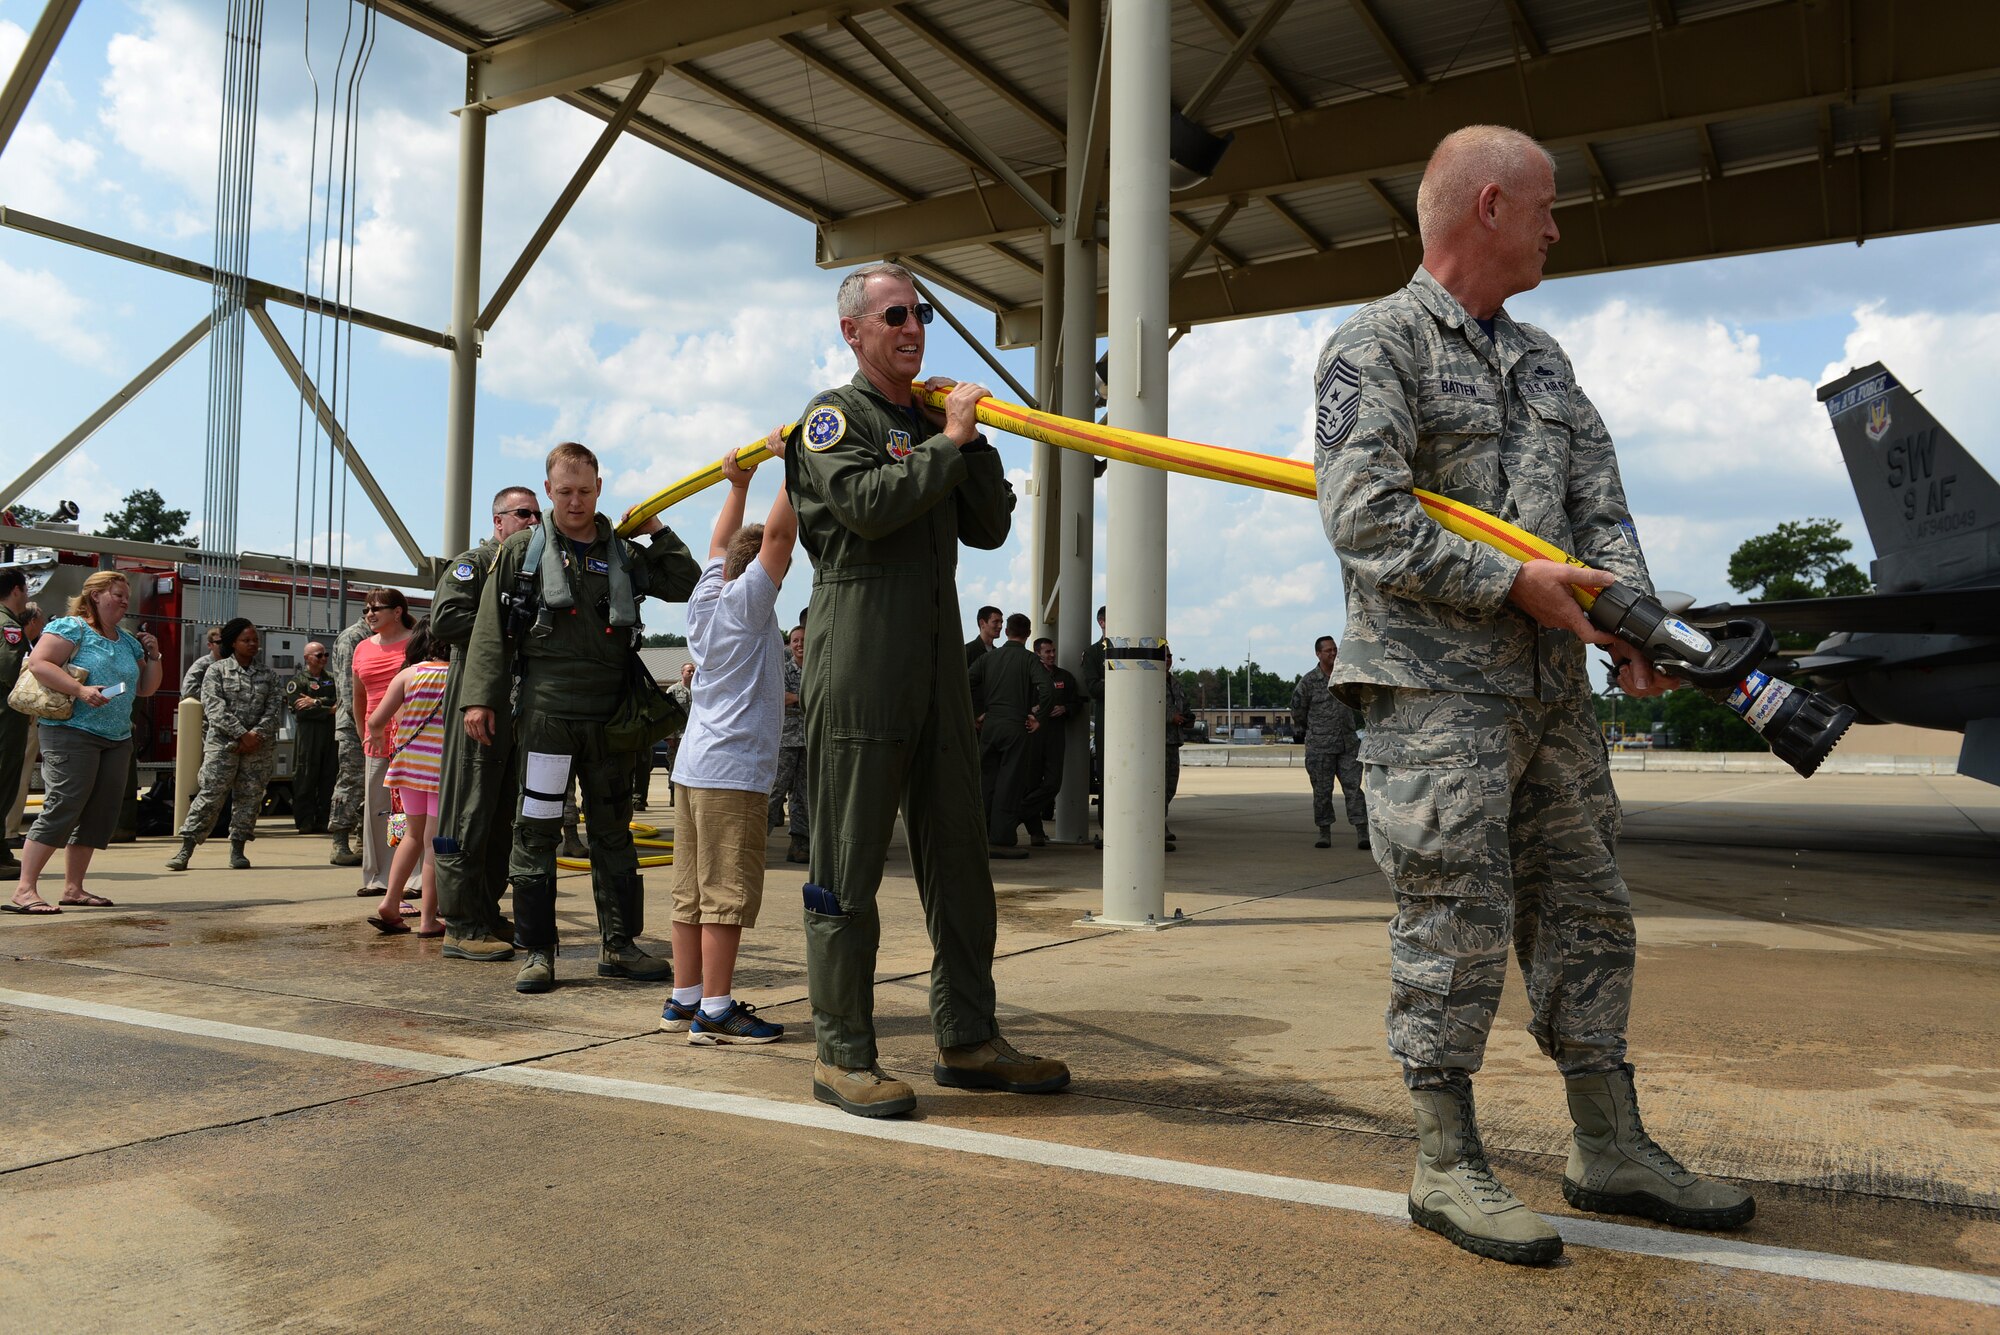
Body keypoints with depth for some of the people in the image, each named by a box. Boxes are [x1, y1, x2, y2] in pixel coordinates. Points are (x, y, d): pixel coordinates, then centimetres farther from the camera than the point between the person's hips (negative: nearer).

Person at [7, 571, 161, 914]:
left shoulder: (128, 641, 18)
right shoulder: (70, 627, -4)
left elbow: (146, 688, 23)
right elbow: (38, 663, -16)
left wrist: (153, 656, 9)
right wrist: (80, 689, -24)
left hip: (117, 740, 8)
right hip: (72, 732, -8)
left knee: (100, 815, 6)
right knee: (62, 807, -13)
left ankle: (73, 888, 14)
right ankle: (24, 890, -10)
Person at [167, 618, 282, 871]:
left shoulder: (268, 675, 13)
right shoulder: (217, 671, 5)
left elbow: (274, 708, 4)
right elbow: (215, 708, -5)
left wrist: (256, 735, -10)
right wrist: (242, 734, -13)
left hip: (259, 744, 3)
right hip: (223, 743, -3)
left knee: (250, 796, 3)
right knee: (210, 794, -8)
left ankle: (238, 850, 10)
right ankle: (186, 850, -6)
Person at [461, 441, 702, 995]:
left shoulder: (624, 554, 13)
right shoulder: (522, 551, 7)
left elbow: (687, 586, 9)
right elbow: (492, 630, 4)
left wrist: (658, 530, 5)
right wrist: (480, 698, -4)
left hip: (610, 717, 3)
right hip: (546, 713, -3)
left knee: (614, 830, 8)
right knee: (536, 830, -1)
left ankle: (619, 945, 17)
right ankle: (537, 950, 7)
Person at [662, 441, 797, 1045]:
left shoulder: (704, 603, 14)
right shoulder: (747, 603, -6)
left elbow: (721, 545, 30)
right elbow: (780, 534, -14)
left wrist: (738, 485, 33)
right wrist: (790, 462, -8)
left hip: (693, 768, 9)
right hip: (733, 770, -8)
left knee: (692, 892, 10)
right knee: (728, 894, -7)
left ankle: (686, 998, 17)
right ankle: (715, 1012, -5)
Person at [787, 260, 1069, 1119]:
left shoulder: (931, 424, 23)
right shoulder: (833, 417, 1)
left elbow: (990, 527, 15)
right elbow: (868, 505, -18)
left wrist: (974, 440, 4)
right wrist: (949, 441, -8)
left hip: (938, 665, 8)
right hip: (859, 668, -7)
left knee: (958, 855, 9)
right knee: (848, 864, -2)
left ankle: (966, 1039, 18)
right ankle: (842, 1056, 6)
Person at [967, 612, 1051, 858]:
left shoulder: (988, 657, 9)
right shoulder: (1029, 659, -3)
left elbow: (965, 683, 2)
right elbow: (1047, 690, -18)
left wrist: (975, 715, 9)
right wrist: (1037, 716, -5)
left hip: (989, 725, 4)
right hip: (1016, 727, -4)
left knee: (987, 780, 11)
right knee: (1010, 783, -1)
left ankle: (983, 837, 16)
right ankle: (1002, 840, -2)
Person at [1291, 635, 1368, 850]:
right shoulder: (1308, 681, -4)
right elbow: (1297, 712, 5)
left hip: (1348, 745, 3)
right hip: (1319, 747, -3)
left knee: (1354, 788, -4)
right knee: (1322, 791, 2)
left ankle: (1362, 834, -7)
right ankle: (1325, 834, 12)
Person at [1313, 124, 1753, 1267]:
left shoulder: (1542, 359, 20)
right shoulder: (1376, 345, -4)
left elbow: (1601, 501, 13)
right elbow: (1363, 513, -16)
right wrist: (1510, 582, -17)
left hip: (1553, 686, 8)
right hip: (1432, 686, -8)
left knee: (1587, 911, 11)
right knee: (1456, 919, -4)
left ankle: (1612, 1150, 24)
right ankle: (1449, 1165, 9)